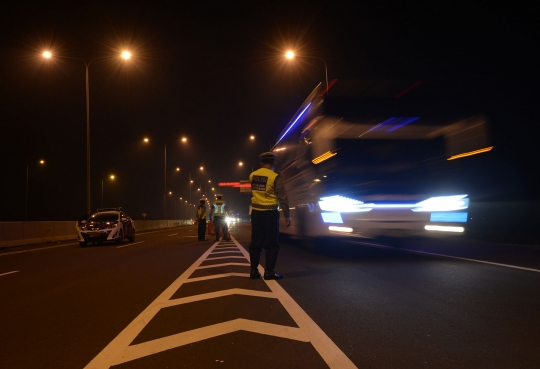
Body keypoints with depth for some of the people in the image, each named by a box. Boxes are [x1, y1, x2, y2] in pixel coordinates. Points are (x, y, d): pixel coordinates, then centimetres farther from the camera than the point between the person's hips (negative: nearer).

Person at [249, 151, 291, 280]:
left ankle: (254, 271, 12)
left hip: (256, 212, 5)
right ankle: (269, 272, 2)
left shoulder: (252, 176, 5)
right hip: (270, 213, -5)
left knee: (256, 242, 11)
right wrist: (287, 216, -5)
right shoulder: (275, 177, -12)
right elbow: (283, 198, -12)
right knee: (271, 244, 2)